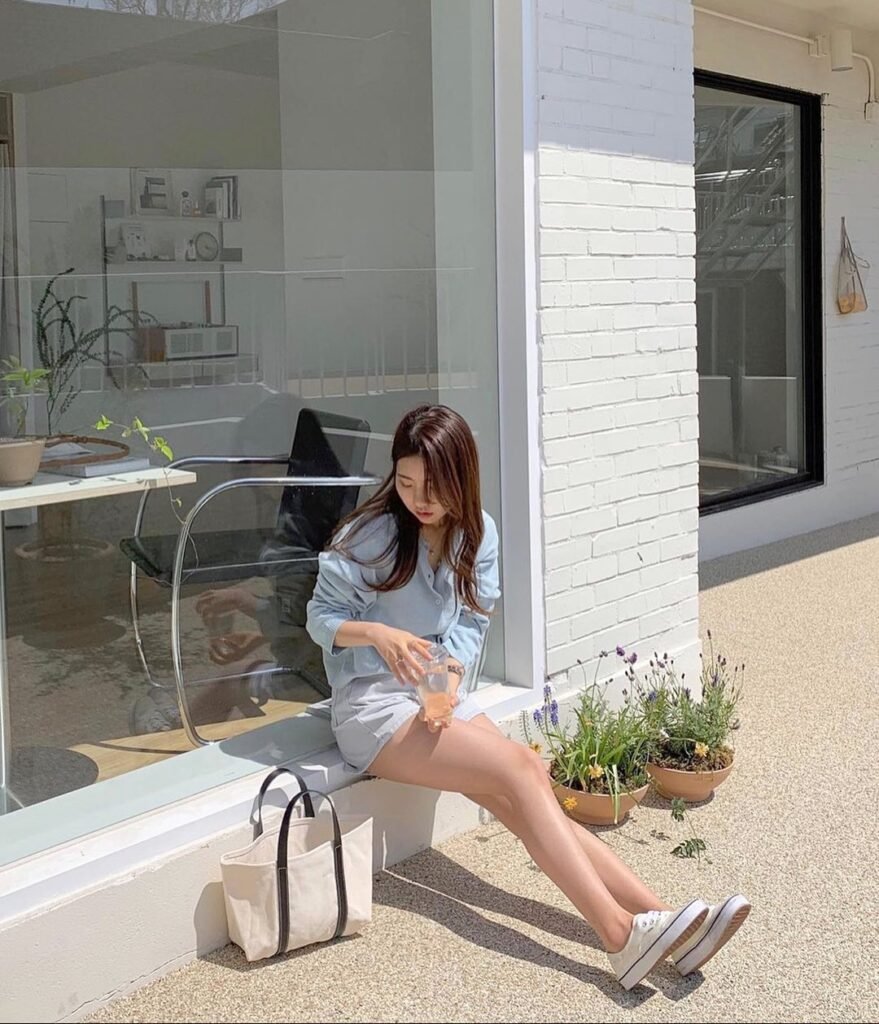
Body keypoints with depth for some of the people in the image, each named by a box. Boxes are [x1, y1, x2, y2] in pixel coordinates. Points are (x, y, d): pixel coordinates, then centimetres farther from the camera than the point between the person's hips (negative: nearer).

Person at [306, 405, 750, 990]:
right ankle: (621, 933, -30)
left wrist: (452, 677, -17)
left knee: (526, 805, -16)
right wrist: (377, 634, -27)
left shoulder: (478, 534, 5)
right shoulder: (370, 534, -10)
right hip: (374, 707, -5)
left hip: (442, 697, 5)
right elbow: (321, 617, -7)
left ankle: (656, 920, -25)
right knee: (522, 771, -24)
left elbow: (473, 624, 3)